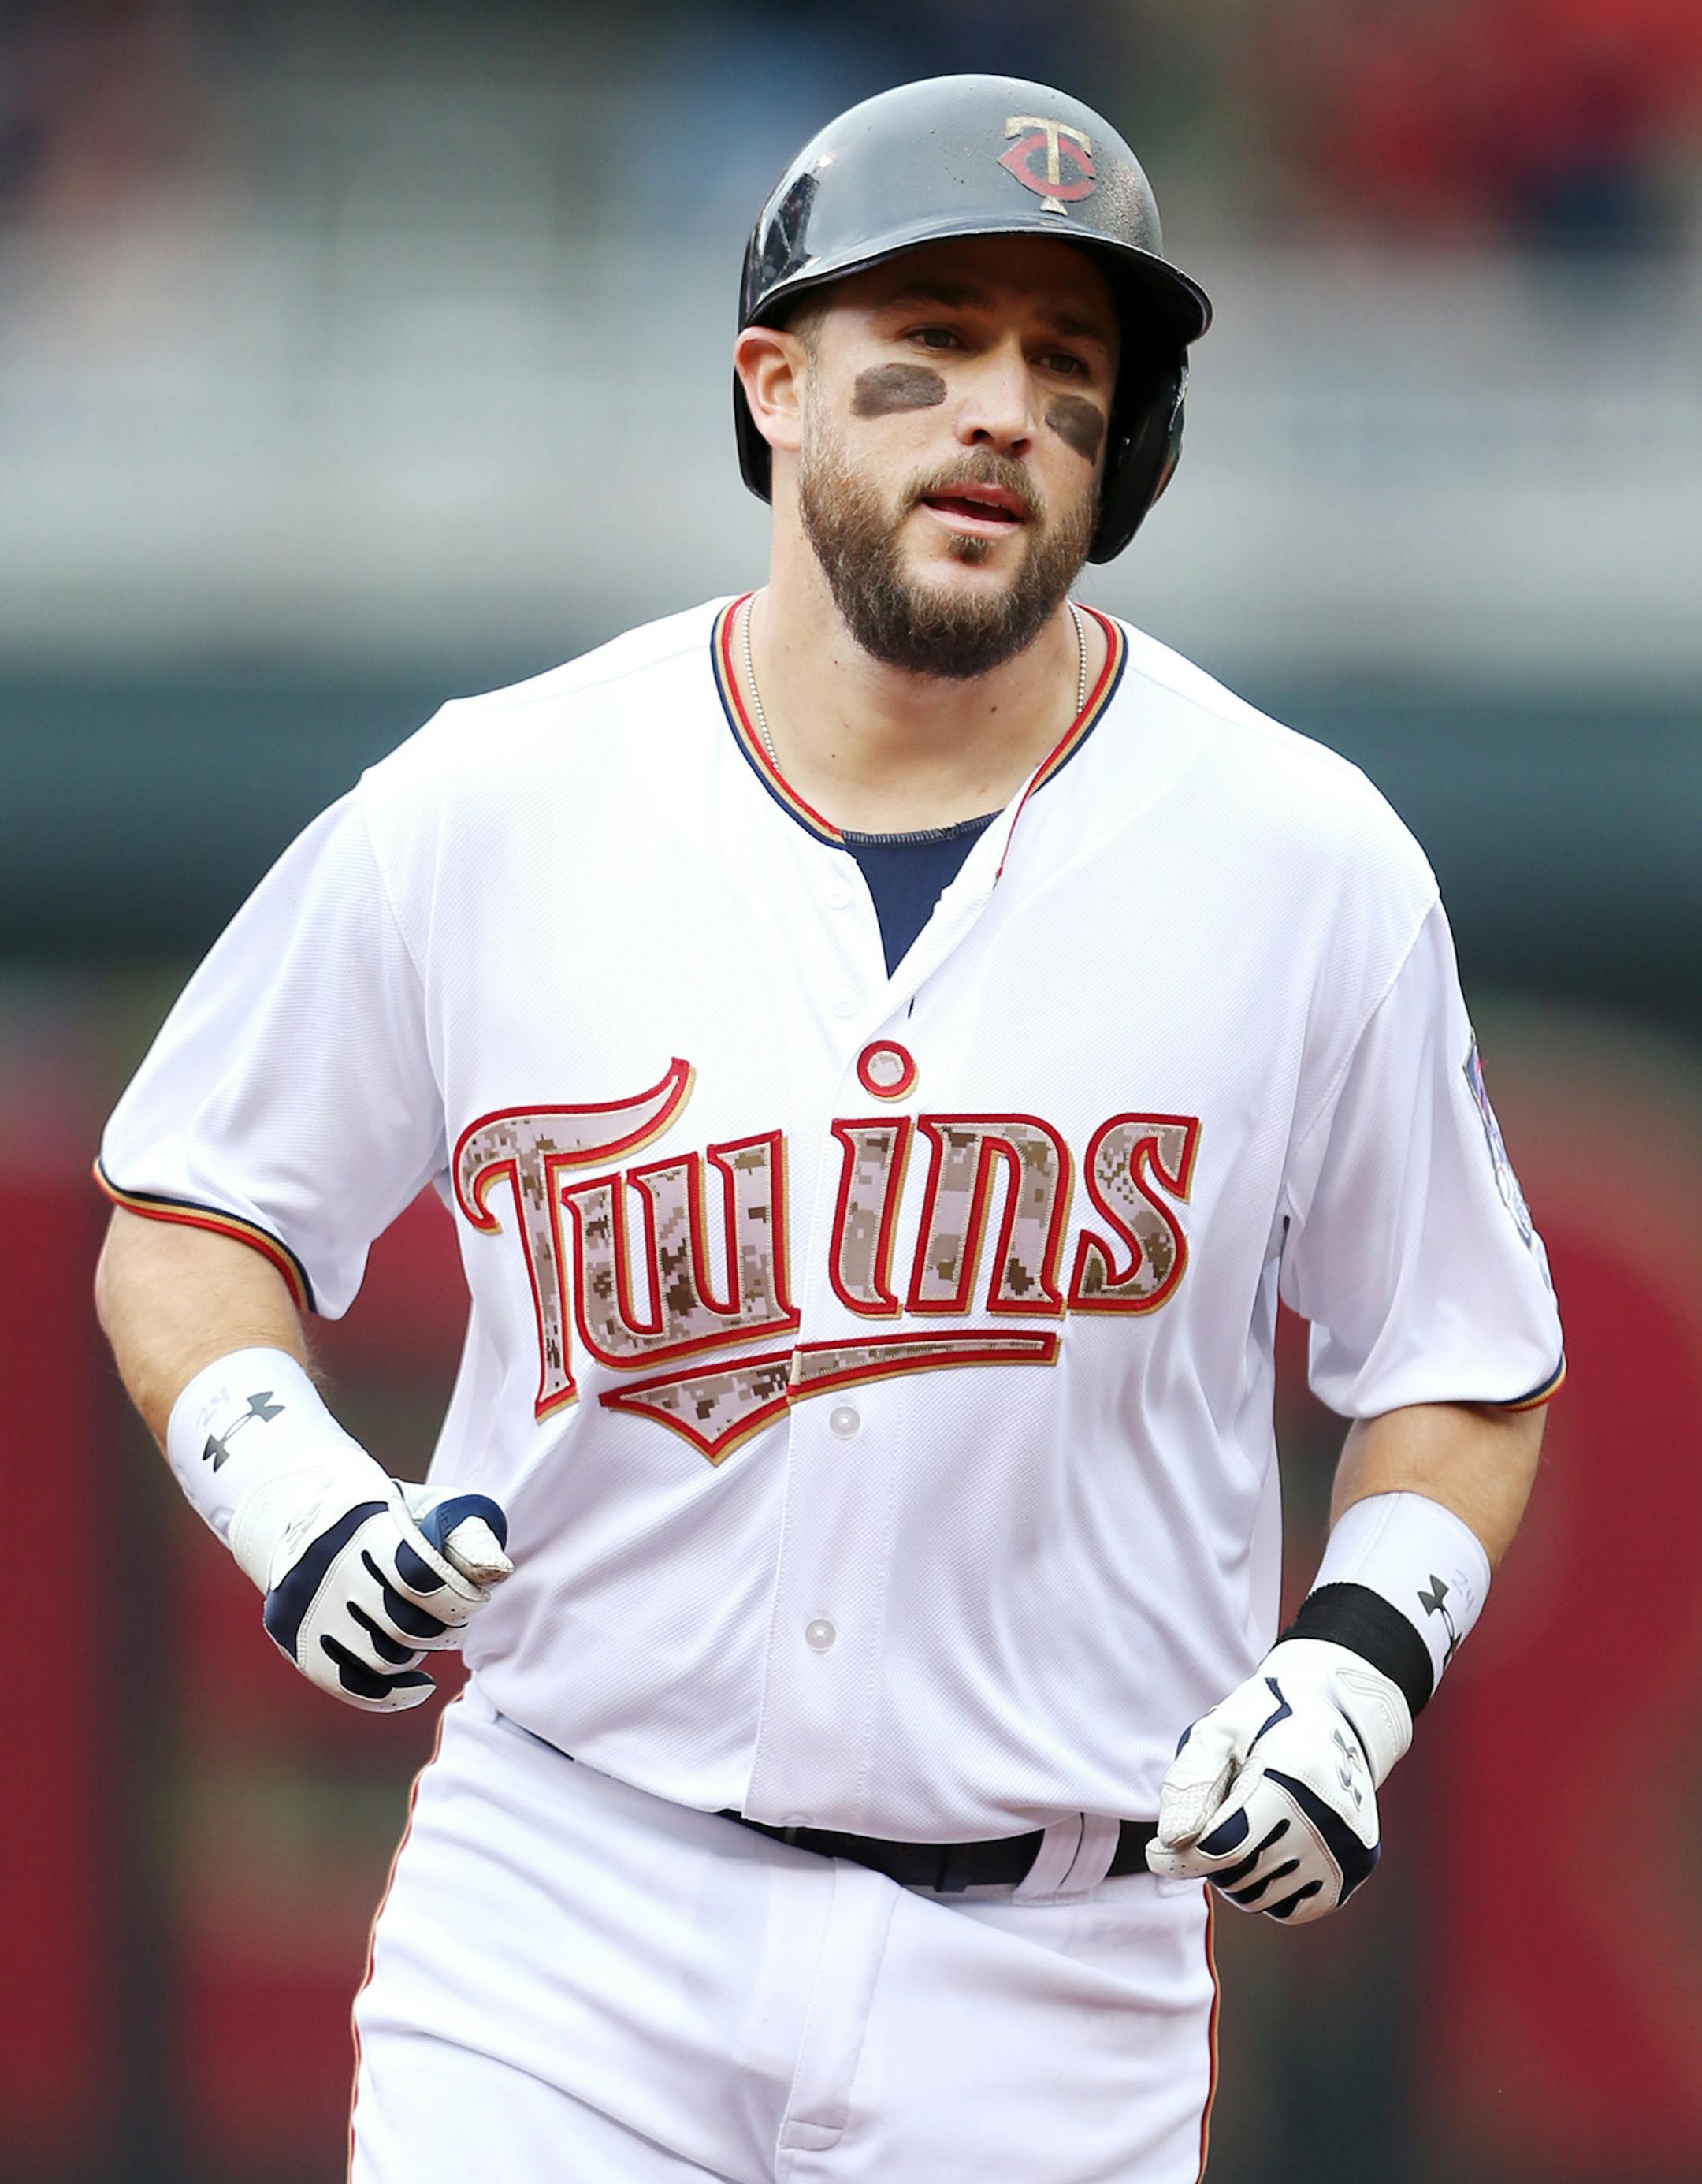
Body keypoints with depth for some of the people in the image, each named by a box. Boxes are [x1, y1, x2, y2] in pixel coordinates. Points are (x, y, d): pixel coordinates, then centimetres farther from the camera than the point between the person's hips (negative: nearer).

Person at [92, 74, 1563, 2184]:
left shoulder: (1306, 868, -1)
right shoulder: (481, 818, -1)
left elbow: (1463, 1367, 9)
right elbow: (190, 1213, 10)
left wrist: (1359, 1661, -8)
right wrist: (289, 1494, -9)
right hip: (563, 1923, 0)